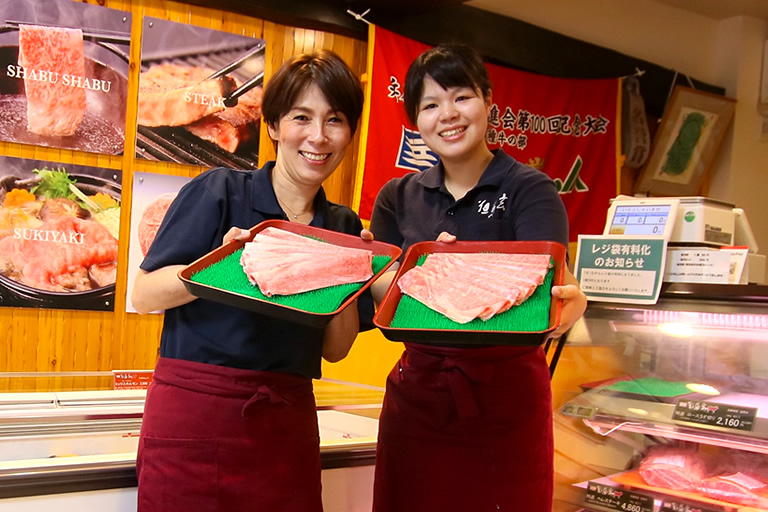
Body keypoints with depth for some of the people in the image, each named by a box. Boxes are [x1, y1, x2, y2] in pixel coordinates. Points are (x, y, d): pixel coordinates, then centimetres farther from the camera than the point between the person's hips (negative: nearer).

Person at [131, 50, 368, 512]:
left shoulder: (344, 227, 8)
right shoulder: (219, 192, -4)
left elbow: (334, 348, 8)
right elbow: (144, 295, -7)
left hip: (286, 423, 4)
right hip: (195, 415, -3)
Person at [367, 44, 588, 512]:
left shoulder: (529, 190, -7)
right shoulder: (398, 199, 5)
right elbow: (376, 292, -1)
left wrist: (571, 300, -45)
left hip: (506, 390, -3)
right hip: (418, 389, 3)